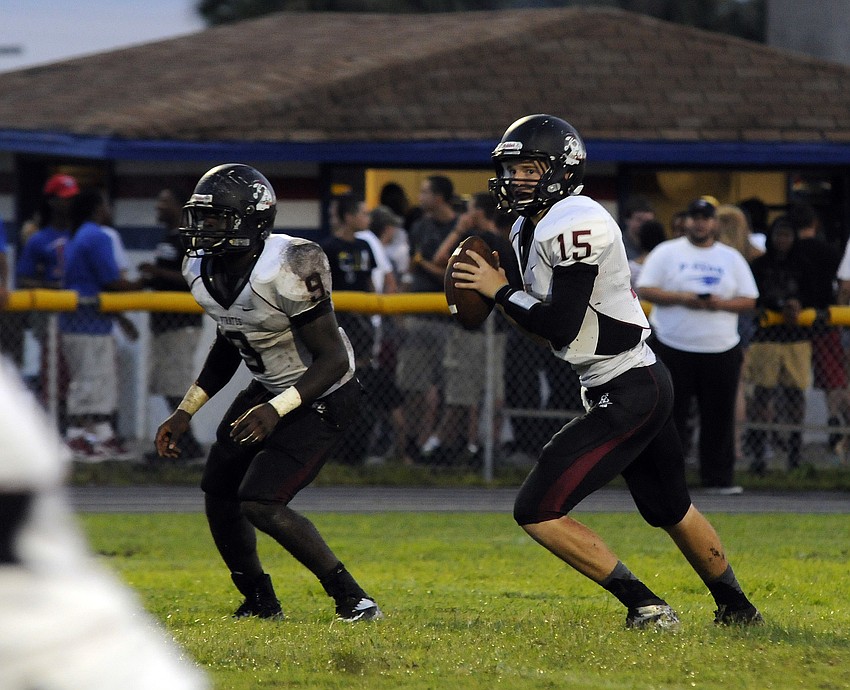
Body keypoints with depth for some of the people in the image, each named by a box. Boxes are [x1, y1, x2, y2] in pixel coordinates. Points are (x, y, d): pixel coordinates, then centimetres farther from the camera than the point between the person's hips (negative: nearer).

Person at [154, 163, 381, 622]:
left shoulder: (287, 270, -30)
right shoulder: (202, 271, -4)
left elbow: (332, 358, -26)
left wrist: (277, 410, -37)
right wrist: (184, 413, 11)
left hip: (322, 396, -9)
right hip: (267, 390, 9)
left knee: (260, 503, -19)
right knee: (218, 491, 10)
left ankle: (352, 599, -9)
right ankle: (260, 604, 29)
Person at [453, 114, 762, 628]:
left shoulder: (574, 224, -19)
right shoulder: (530, 229, 11)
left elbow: (561, 327, -23)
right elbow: (551, 320, 18)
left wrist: (502, 291, -13)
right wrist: (499, 294, 3)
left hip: (626, 396, -11)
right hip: (646, 384, 11)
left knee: (538, 511, -11)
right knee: (669, 509, 28)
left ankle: (645, 606, -7)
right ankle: (737, 608, 45)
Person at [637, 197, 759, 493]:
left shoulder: (731, 258, 12)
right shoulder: (666, 252, 5)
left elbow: (749, 300, 9)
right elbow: (645, 290, -1)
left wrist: (722, 304, -11)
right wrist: (681, 298, -15)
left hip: (721, 350, 2)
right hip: (674, 349, -2)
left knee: (720, 415, 3)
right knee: (671, 413, -2)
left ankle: (719, 477, 9)